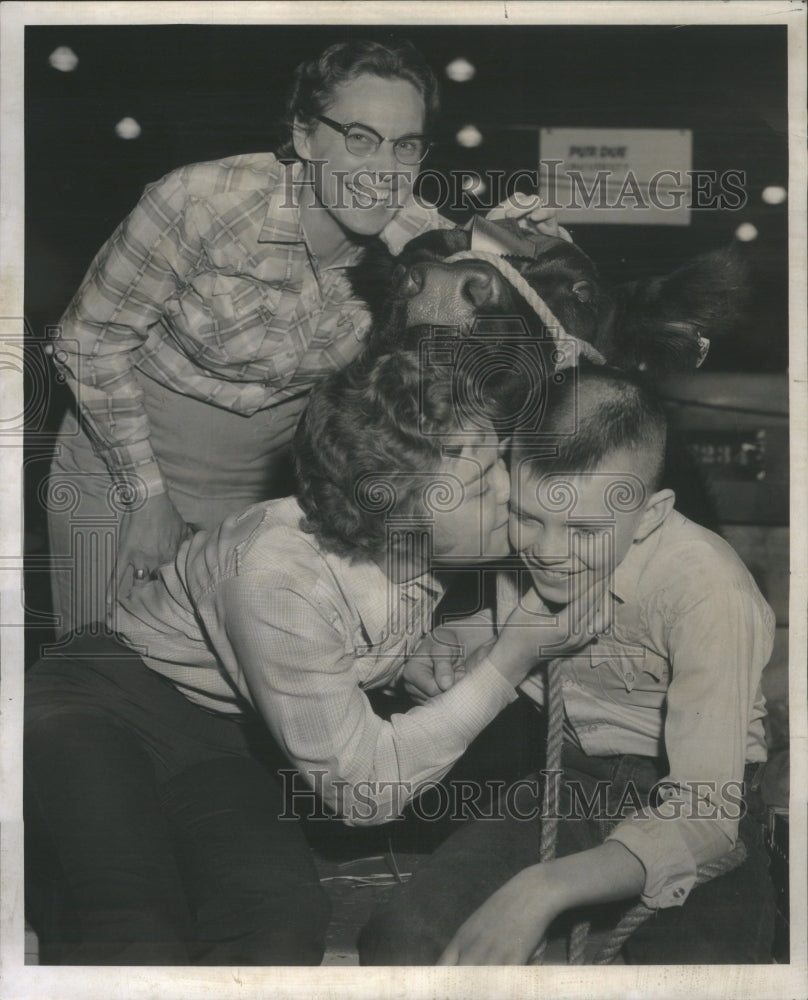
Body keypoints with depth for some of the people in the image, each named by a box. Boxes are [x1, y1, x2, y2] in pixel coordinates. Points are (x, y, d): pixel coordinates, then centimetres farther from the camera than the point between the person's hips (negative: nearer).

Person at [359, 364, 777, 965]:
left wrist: (541, 890, -42)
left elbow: (703, 814, -30)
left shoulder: (707, 589, -24)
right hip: (567, 781, 5)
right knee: (396, 943, -17)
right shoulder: (509, 546, -9)